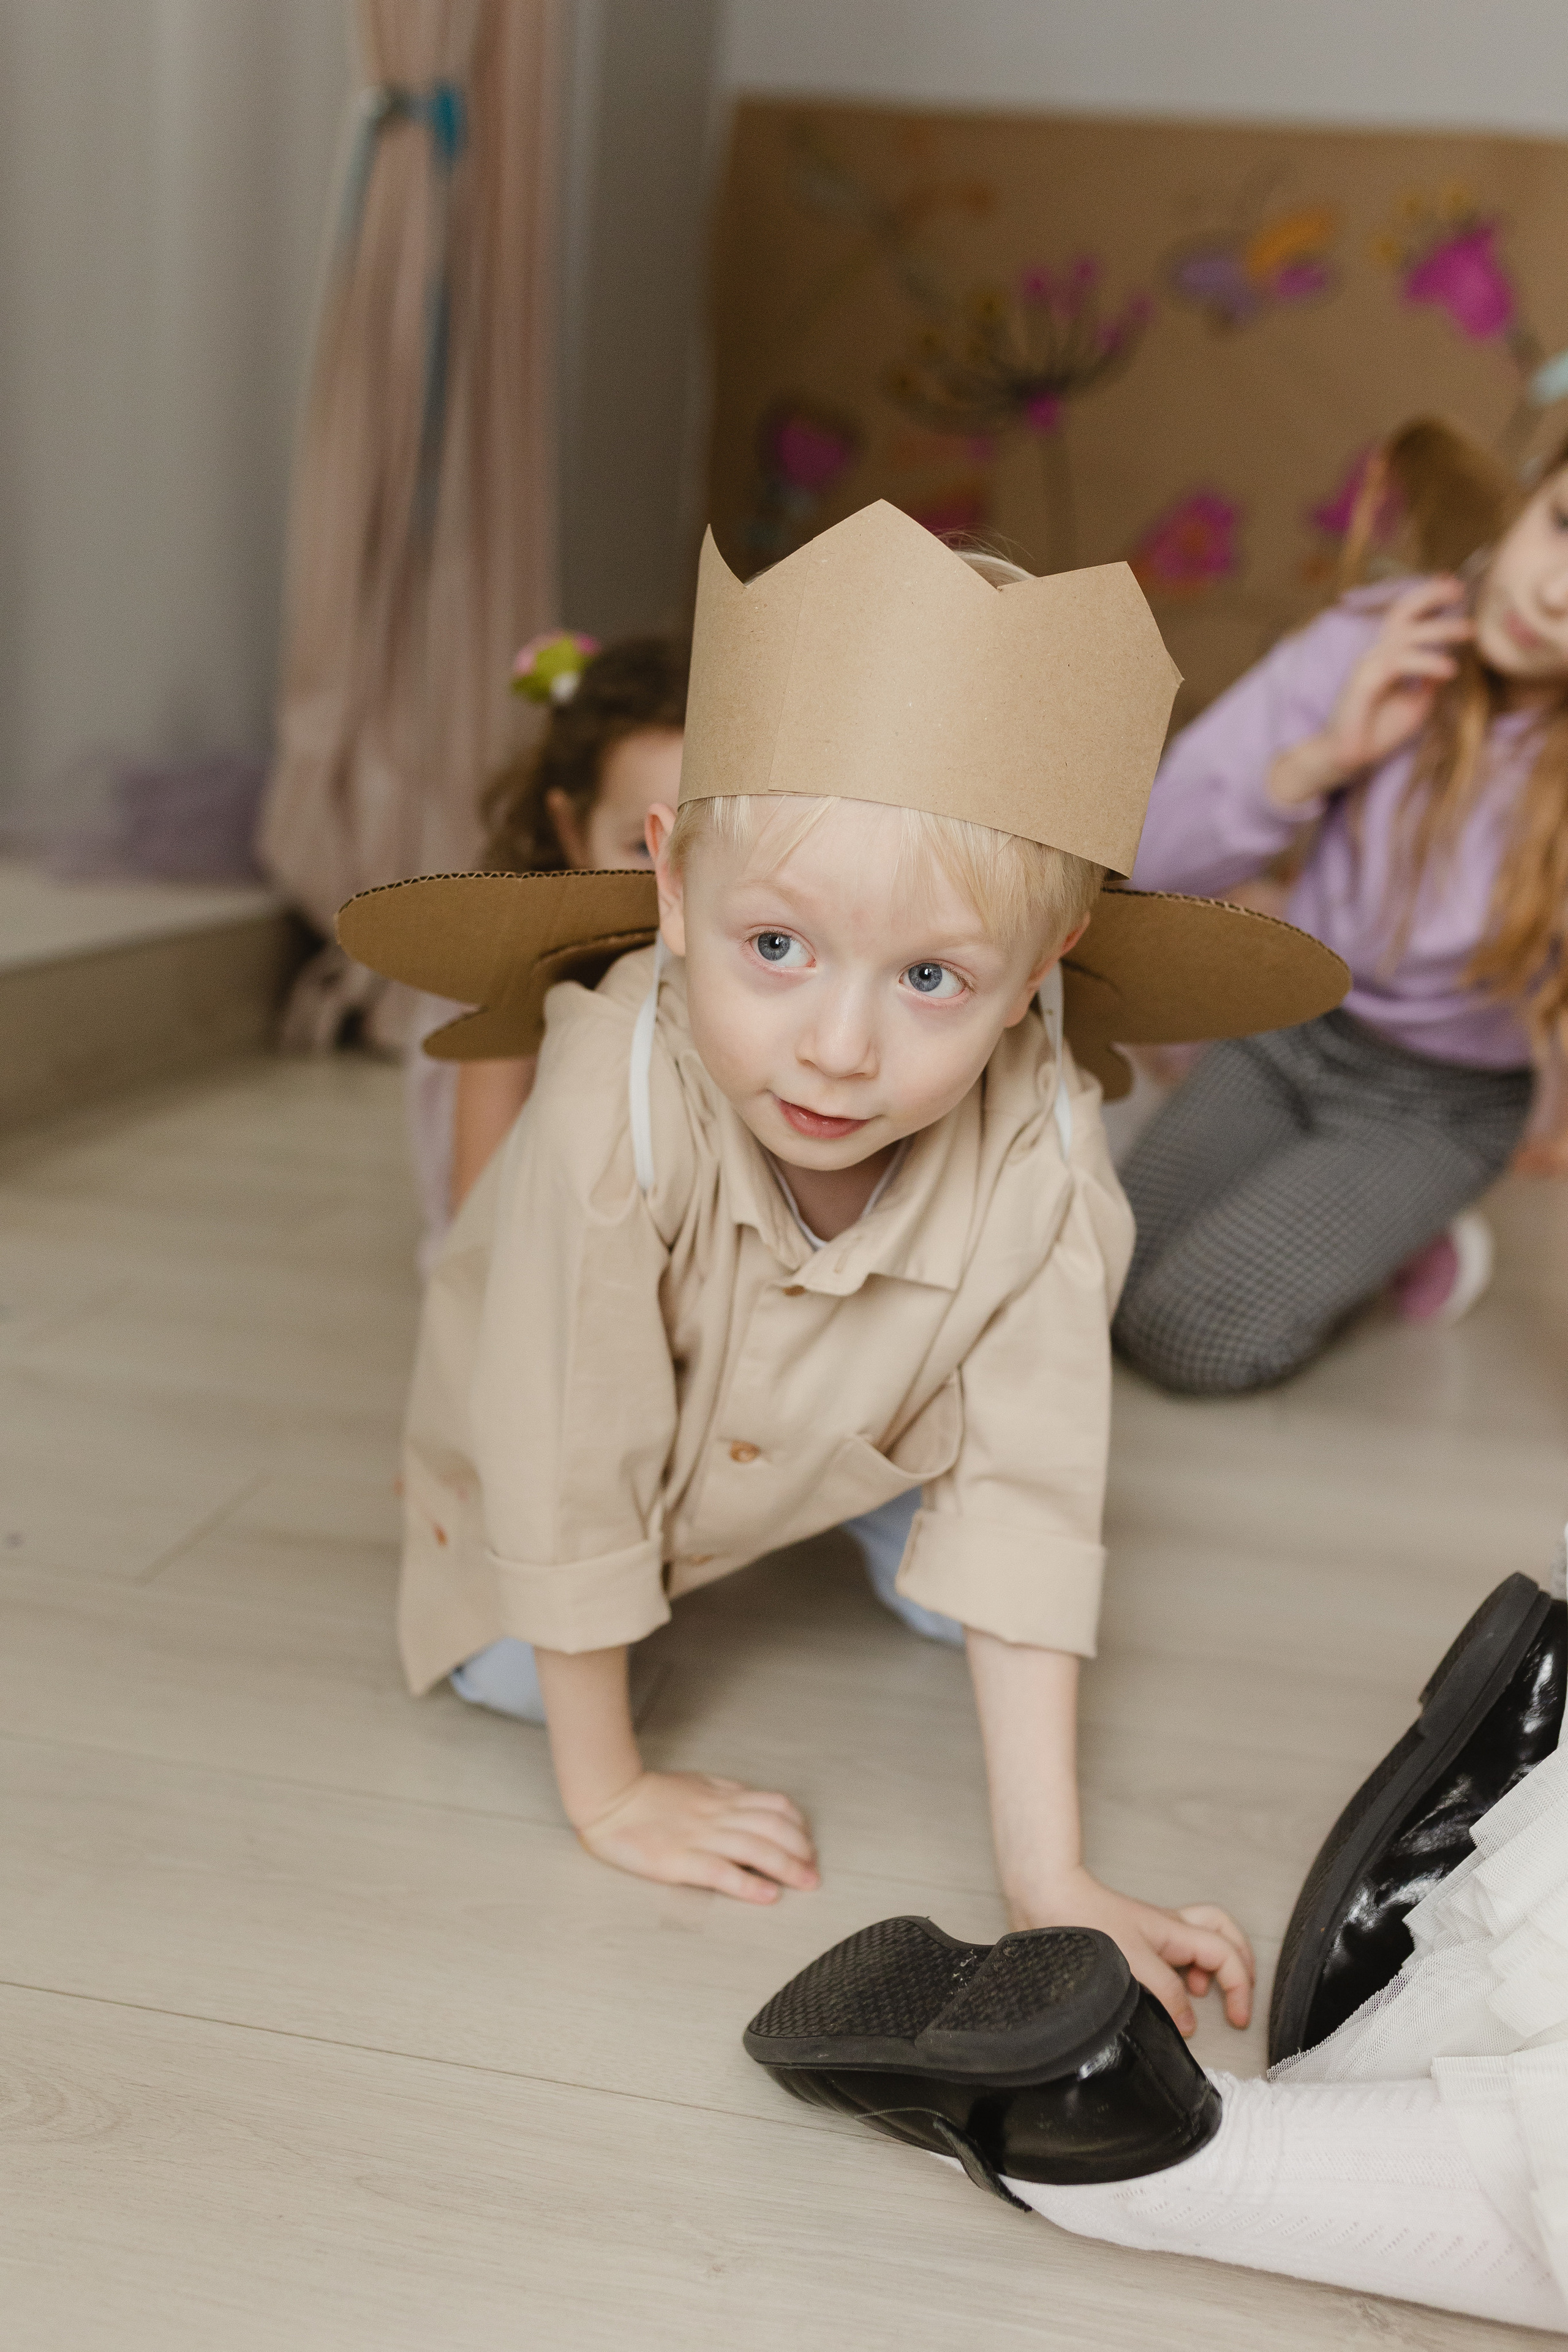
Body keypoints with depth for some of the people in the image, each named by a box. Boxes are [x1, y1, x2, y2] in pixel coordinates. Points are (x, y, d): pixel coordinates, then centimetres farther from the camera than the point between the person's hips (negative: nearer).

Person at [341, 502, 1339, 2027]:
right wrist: (605, 1792, -22)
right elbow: (567, 1474, -34)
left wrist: (1048, 1877, -33)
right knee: (503, 1671, -1)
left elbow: (1025, 1504, -31)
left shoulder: (1035, 1156, -37)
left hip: (854, 1424, 1)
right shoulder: (616, 1110, -45)